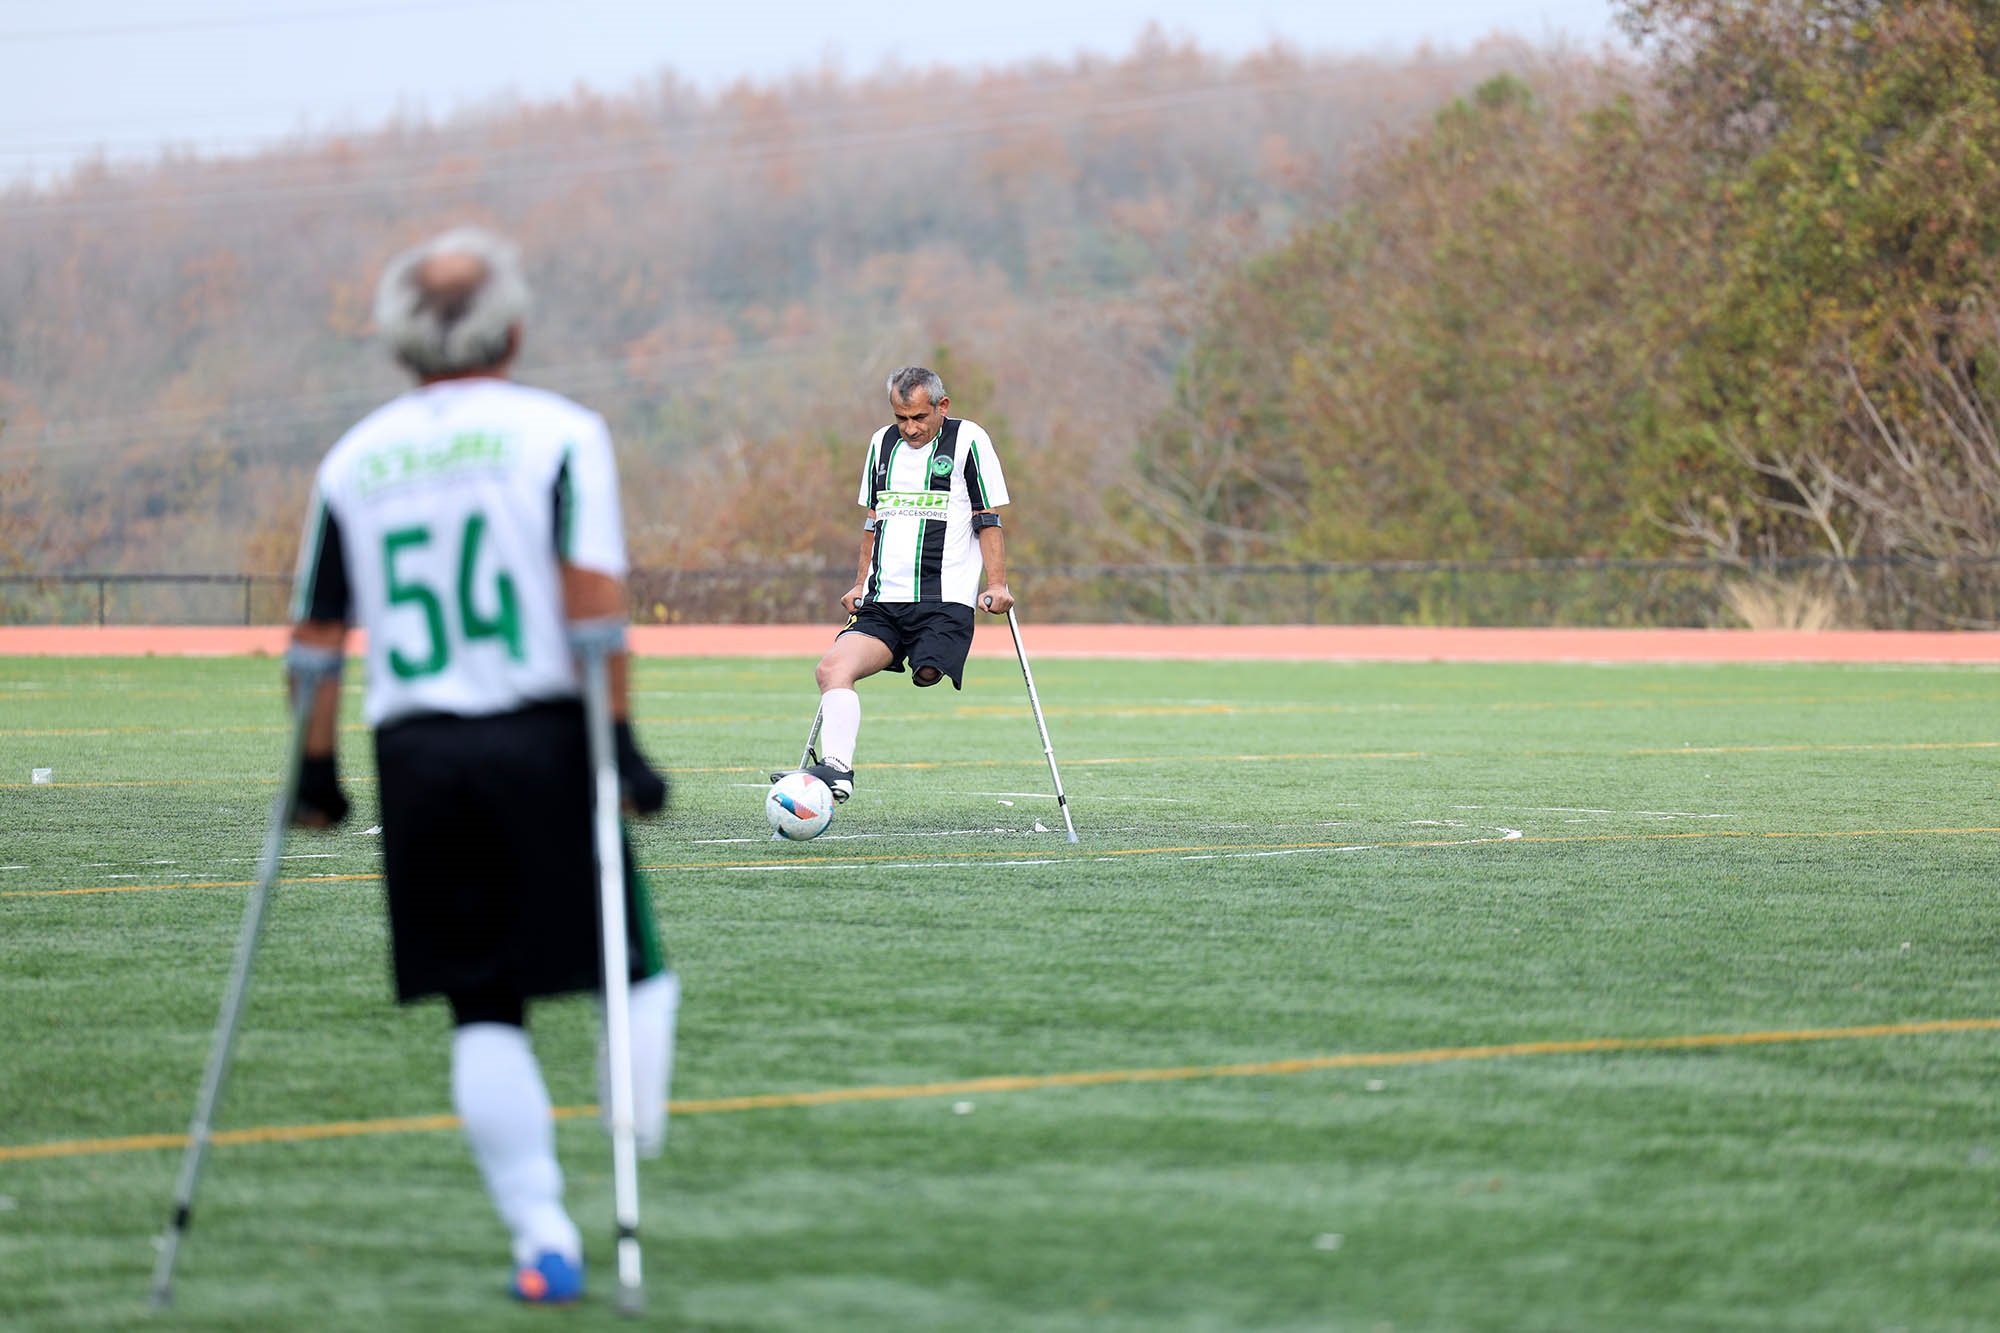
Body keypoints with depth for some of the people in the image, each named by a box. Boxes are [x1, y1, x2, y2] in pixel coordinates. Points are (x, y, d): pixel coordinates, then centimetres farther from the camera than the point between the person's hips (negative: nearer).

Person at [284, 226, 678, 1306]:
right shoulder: (557, 435, -2)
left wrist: (316, 772, 17)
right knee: (634, 966, 11)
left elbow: (315, 636, 9)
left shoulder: (353, 462, 9)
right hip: (541, 736, -3)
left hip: (415, 753, 3)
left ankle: (542, 1236, 0)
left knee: (484, 1011, 5)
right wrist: (620, 740, -10)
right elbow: (594, 597, -12)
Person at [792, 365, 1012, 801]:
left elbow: (988, 520, 2)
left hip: (944, 603, -3)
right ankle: (836, 769, -30)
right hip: (883, 602, 3)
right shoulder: (883, 443, 17)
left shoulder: (968, 440, 1)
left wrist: (996, 585, -6)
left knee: (926, 675, -26)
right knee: (832, 668, -19)